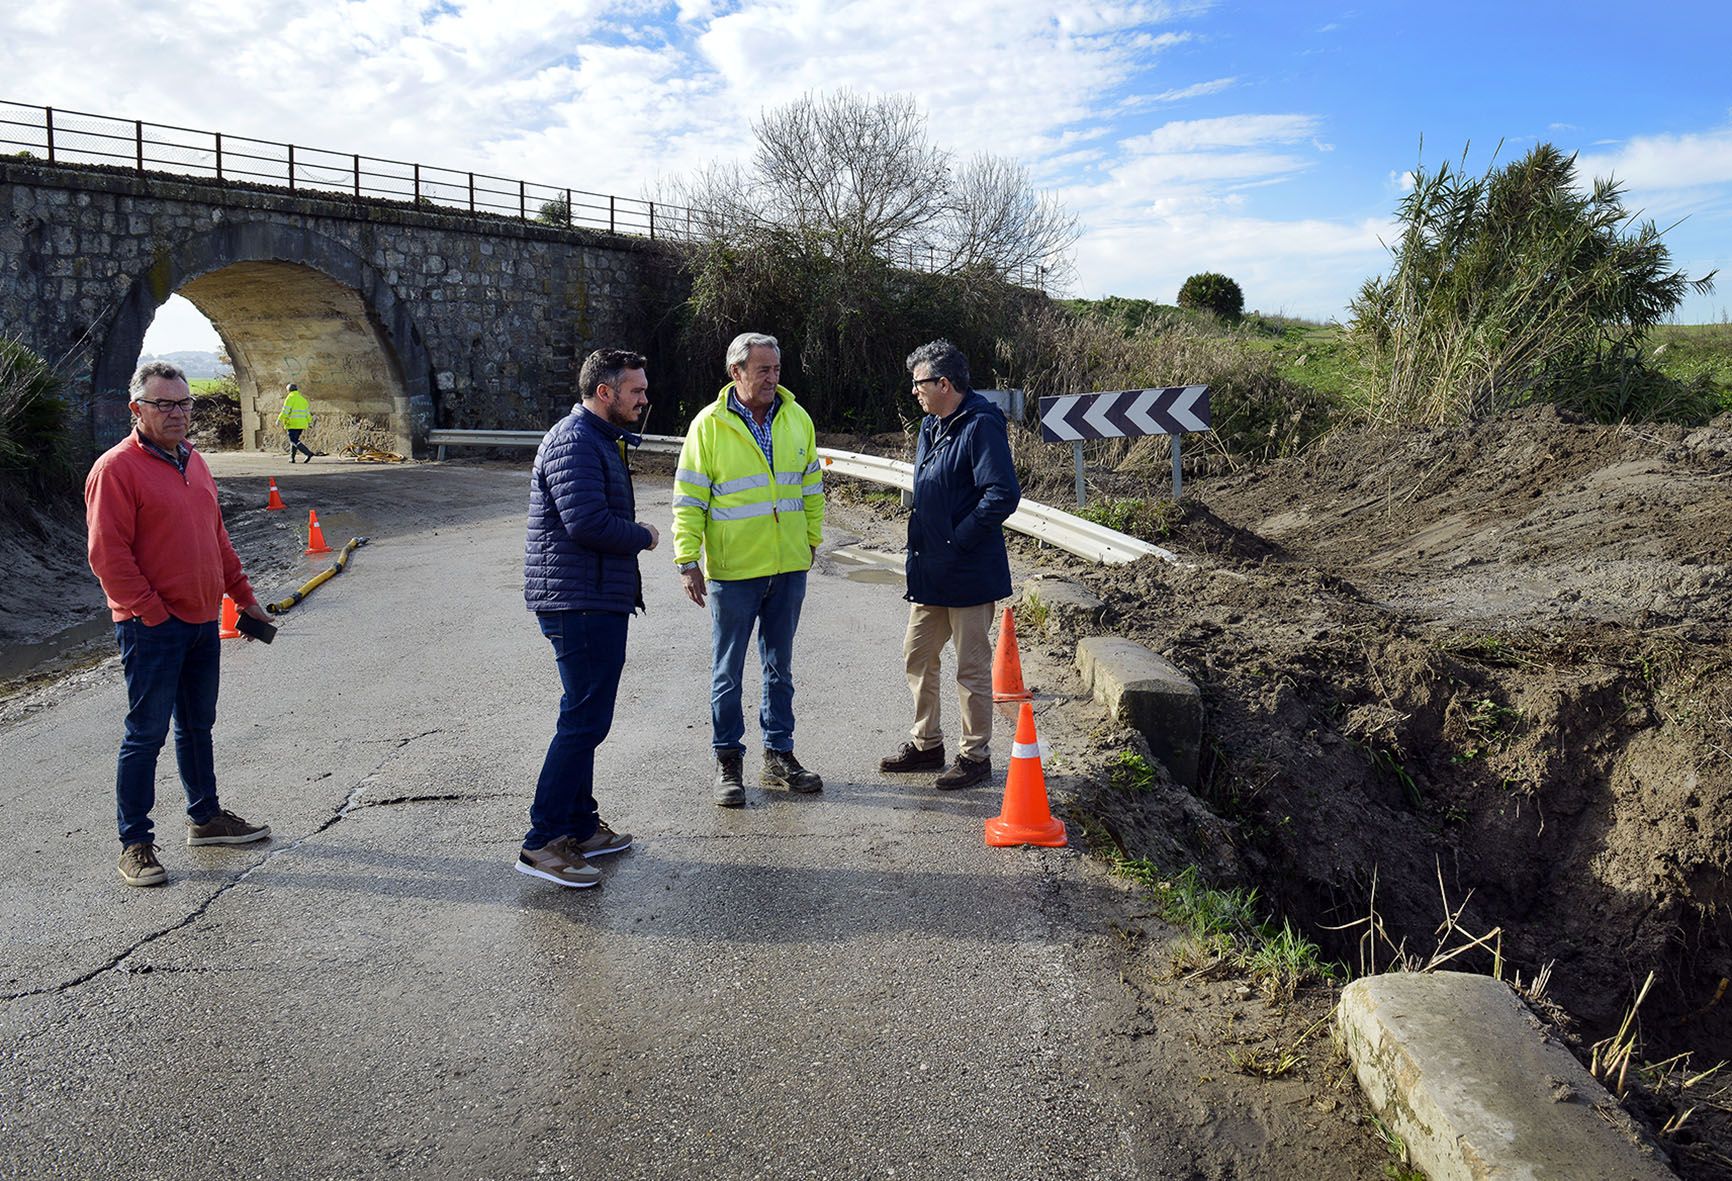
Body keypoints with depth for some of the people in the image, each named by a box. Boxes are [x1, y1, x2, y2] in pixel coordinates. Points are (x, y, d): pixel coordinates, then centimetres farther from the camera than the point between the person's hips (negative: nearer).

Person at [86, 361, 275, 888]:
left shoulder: (193, 463, 13)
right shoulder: (116, 469, -12)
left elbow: (217, 538, 21)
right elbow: (108, 556, -16)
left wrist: (244, 596, 18)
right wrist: (153, 613, -17)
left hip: (202, 621, 8)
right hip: (152, 627, -8)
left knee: (198, 726, 18)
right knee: (146, 734, -2)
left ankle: (206, 817, 31)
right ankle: (135, 844, 7)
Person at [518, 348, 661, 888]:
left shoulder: (601, 439, 19)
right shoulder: (575, 443, -15)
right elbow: (587, 523, -25)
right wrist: (644, 536, -10)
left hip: (594, 601, 11)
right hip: (581, 603, -11)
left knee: (584, 718, 16)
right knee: (584, 721, -9)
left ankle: (580, 827, 27)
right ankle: (542, 842, -4)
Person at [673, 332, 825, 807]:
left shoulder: (797, 419, 5)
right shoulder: (709, 425, -6)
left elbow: (811, 485, 16)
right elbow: (688, 498, -6)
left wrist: (811, 539, 14)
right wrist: (688, 560, -10)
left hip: (789, 568, 4)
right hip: (732, 571, -4)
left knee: (780, 668, 14)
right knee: (728, 672, 5)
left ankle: (779, 757, 25)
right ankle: (729, 762, 17)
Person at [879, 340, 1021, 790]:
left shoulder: (981, 426, -16)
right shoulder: (930, 426, 13)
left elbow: (1003, 495, -24)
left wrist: (957, 540, -19)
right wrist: (922, 542, 12)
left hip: (968, 574, -9)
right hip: (928, 571, 10)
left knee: (972, 667, 3)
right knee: (917, 656, 16)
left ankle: (975, 756, 15)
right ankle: (926, 743, 30)